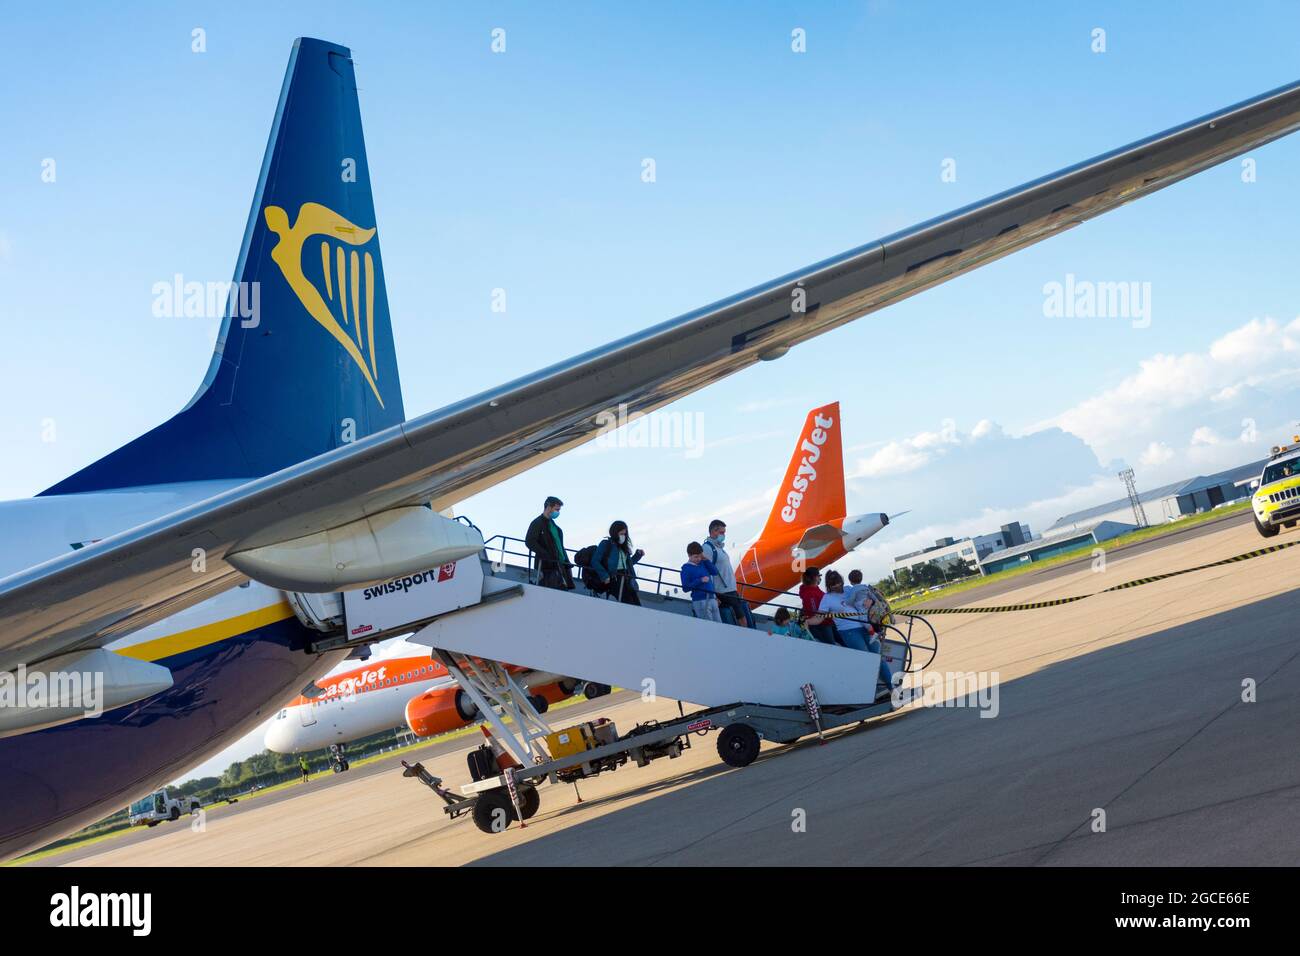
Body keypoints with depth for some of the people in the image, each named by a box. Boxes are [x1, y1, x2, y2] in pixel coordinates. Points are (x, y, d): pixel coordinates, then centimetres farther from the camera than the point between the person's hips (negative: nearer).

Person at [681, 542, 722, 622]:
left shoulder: (702, 563, 13)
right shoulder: (686, 568, -6)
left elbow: (715, 572, 6)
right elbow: (685, 588, -11)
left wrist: (706, 560, -2)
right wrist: (700, 580, -20)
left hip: (712, 598, 7)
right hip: (700, 601, -7)